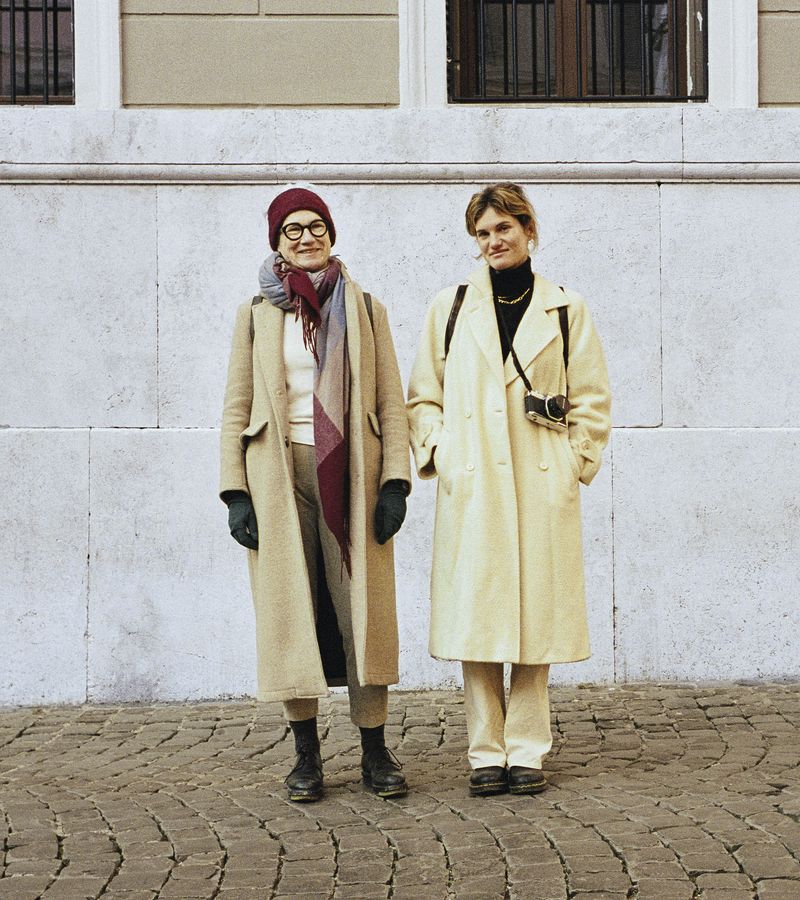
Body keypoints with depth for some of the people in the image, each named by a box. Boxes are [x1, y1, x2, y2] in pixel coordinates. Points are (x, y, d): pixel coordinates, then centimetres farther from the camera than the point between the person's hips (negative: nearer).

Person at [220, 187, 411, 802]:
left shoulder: (364, 308, 11)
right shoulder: (257, 313, 10)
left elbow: (391, 401, 7)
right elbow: (237, 407, 8)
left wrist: (395, 480, -3)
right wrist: (235, 492, -1)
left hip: (351, 473, 0)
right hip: (279, 474, 0)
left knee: (363, 606, -3)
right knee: (290, 608, -1)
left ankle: (375, 750, 2)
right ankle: (307, 754, 6)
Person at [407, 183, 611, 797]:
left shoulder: (567, 311, 8)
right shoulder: (451, 308, 11)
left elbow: (593, 401, 10)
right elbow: (423, 396, 14)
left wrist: (574, 463, 1)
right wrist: (438, 454, 1)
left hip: (544, 491, 0)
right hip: (471, 490, 0)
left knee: (536, 620, 1)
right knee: (475, 621, -1)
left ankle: (527, 751, 8)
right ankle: (487, 754, 6)